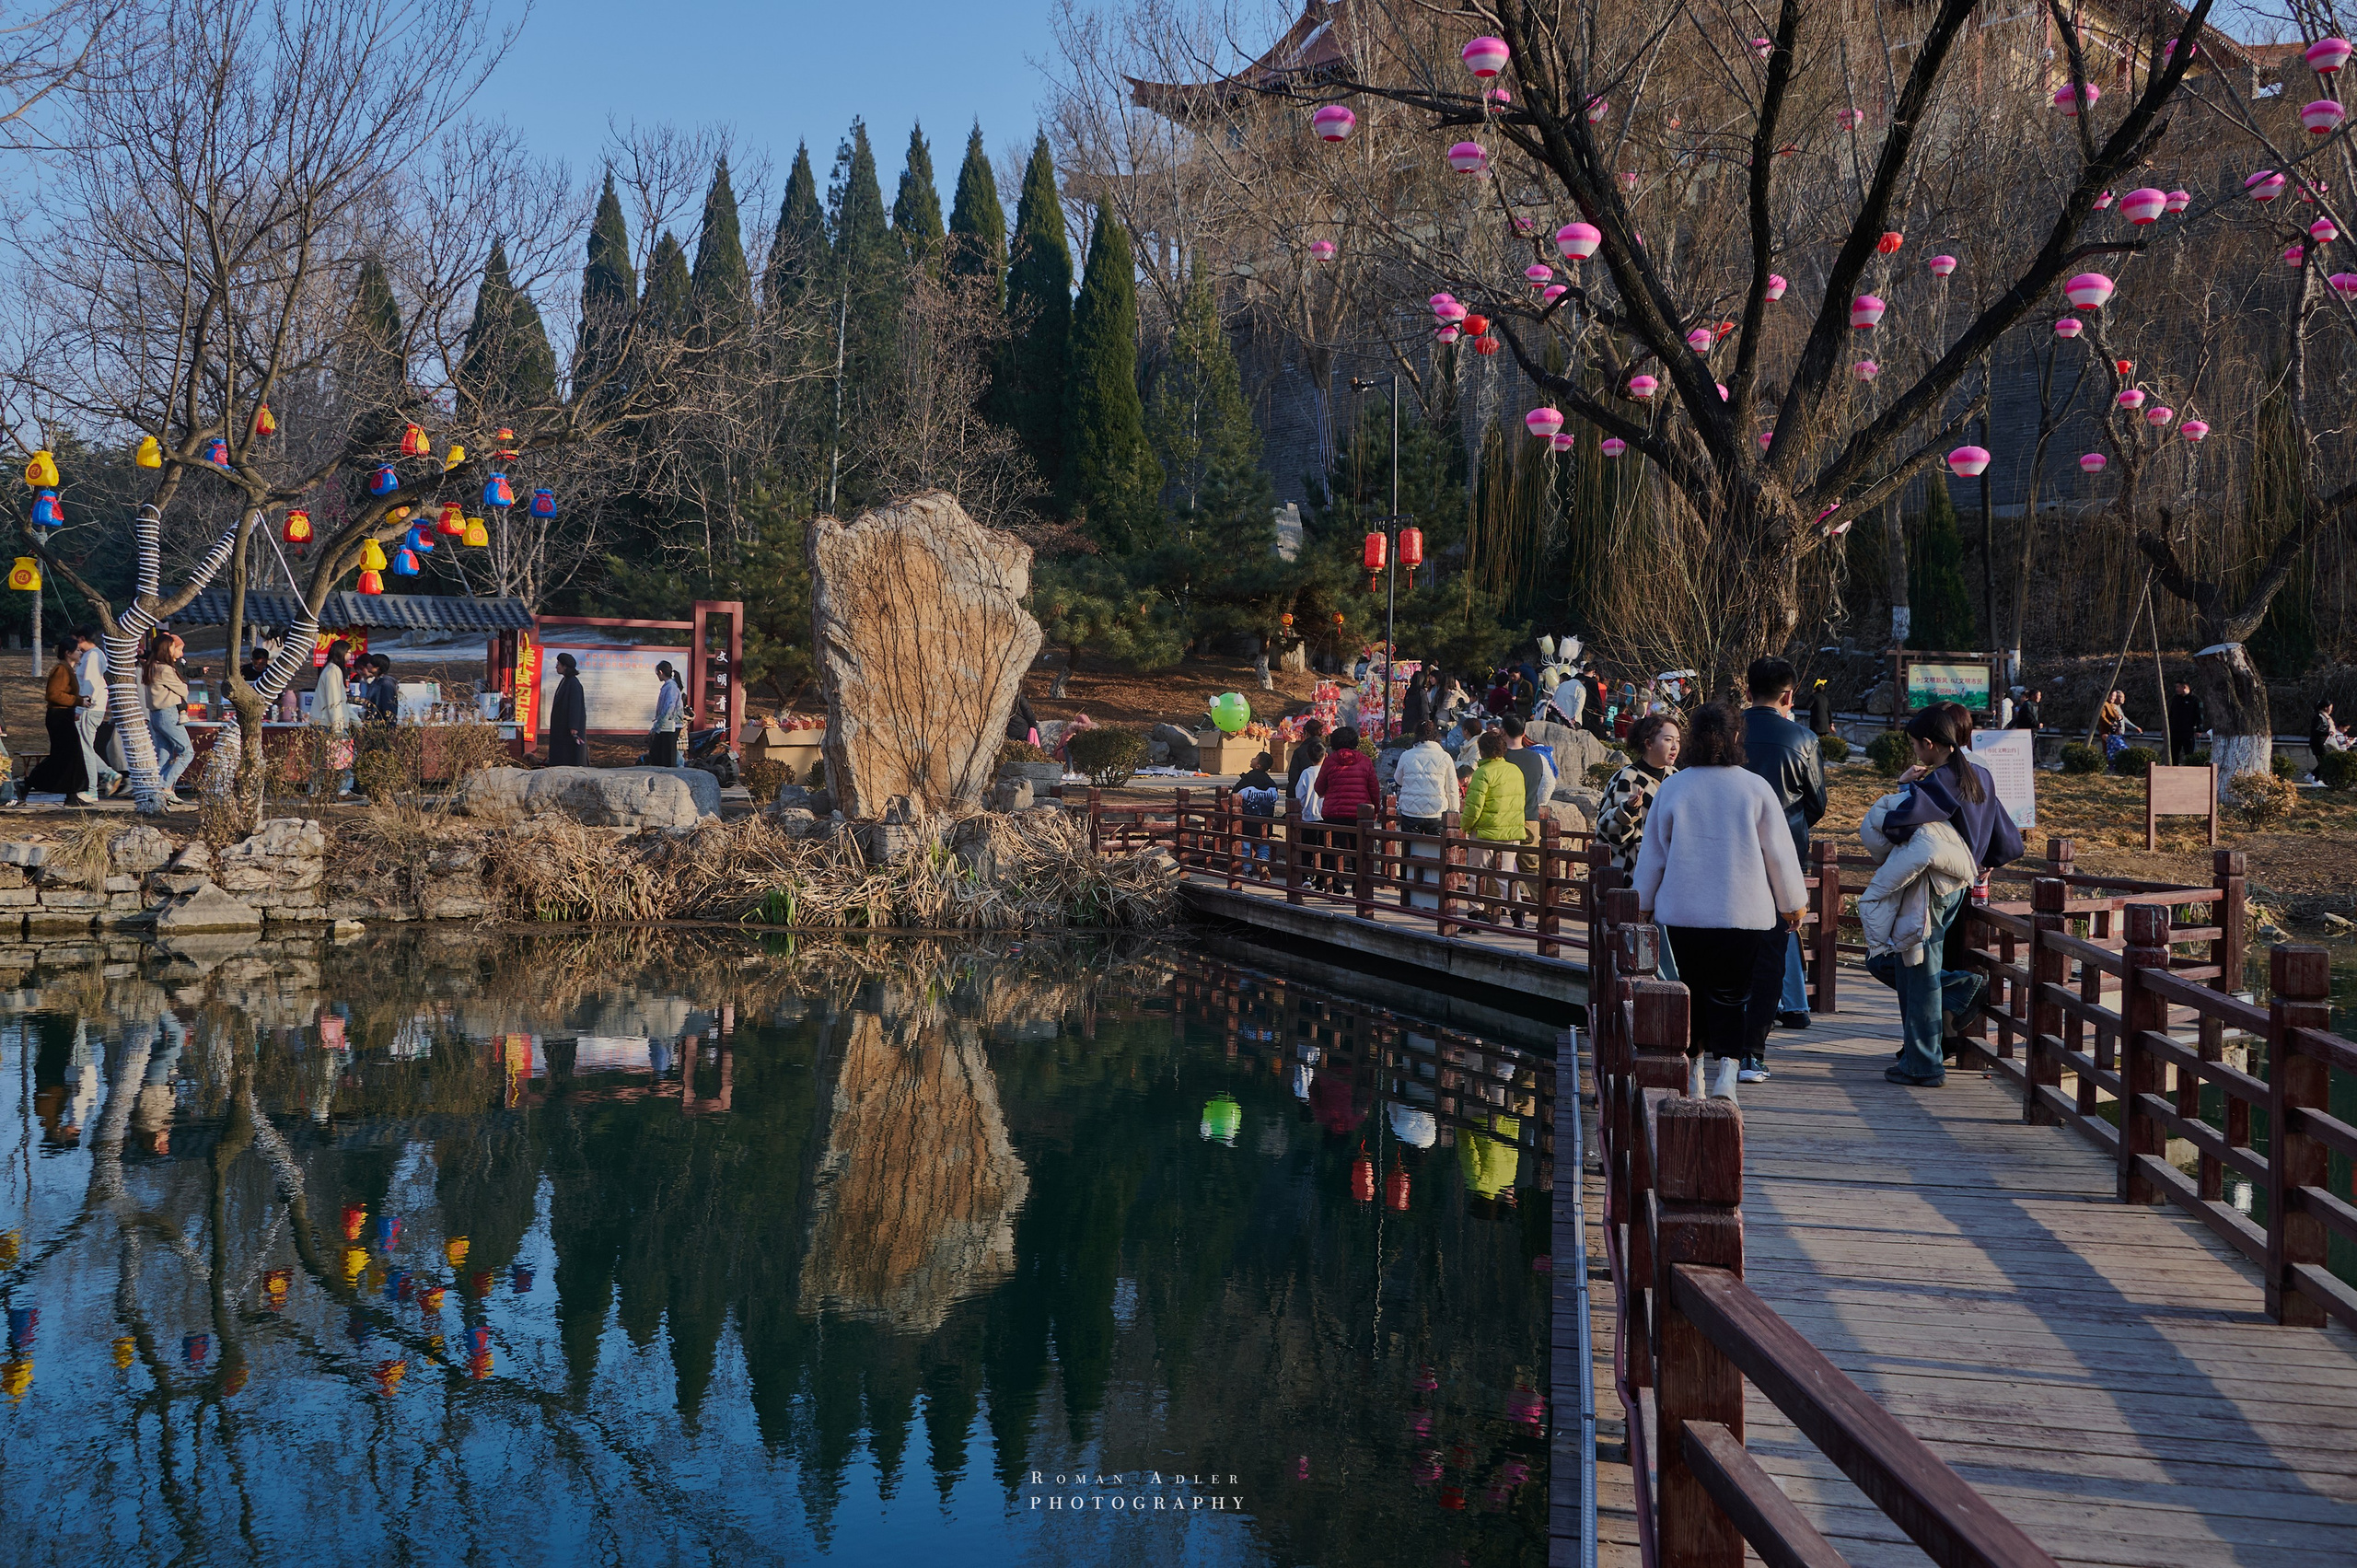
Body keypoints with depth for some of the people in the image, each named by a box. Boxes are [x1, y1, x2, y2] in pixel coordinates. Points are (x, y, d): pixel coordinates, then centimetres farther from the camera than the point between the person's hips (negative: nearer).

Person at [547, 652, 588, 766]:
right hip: (562, 724, 10)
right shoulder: (565, 681, 13)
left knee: (572, 754, -7)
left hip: (569, 724, -10)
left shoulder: (573, 683, -17)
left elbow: (575, 705, -21)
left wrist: (573, 727, -24)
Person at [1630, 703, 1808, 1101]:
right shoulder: (1756, 788, -4)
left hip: (1680, 914, 1)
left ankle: (1691, 1073, 19)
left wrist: (1644, 904, 19)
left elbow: (1651, 852, 5)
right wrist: (1794, 903, 17)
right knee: (1730, 995, 5)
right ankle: (1726, 1071, -9)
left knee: (1689, 993, 13)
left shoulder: (1672, 788, -3)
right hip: (1744, 915, -1)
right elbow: (1779, 852, 3)